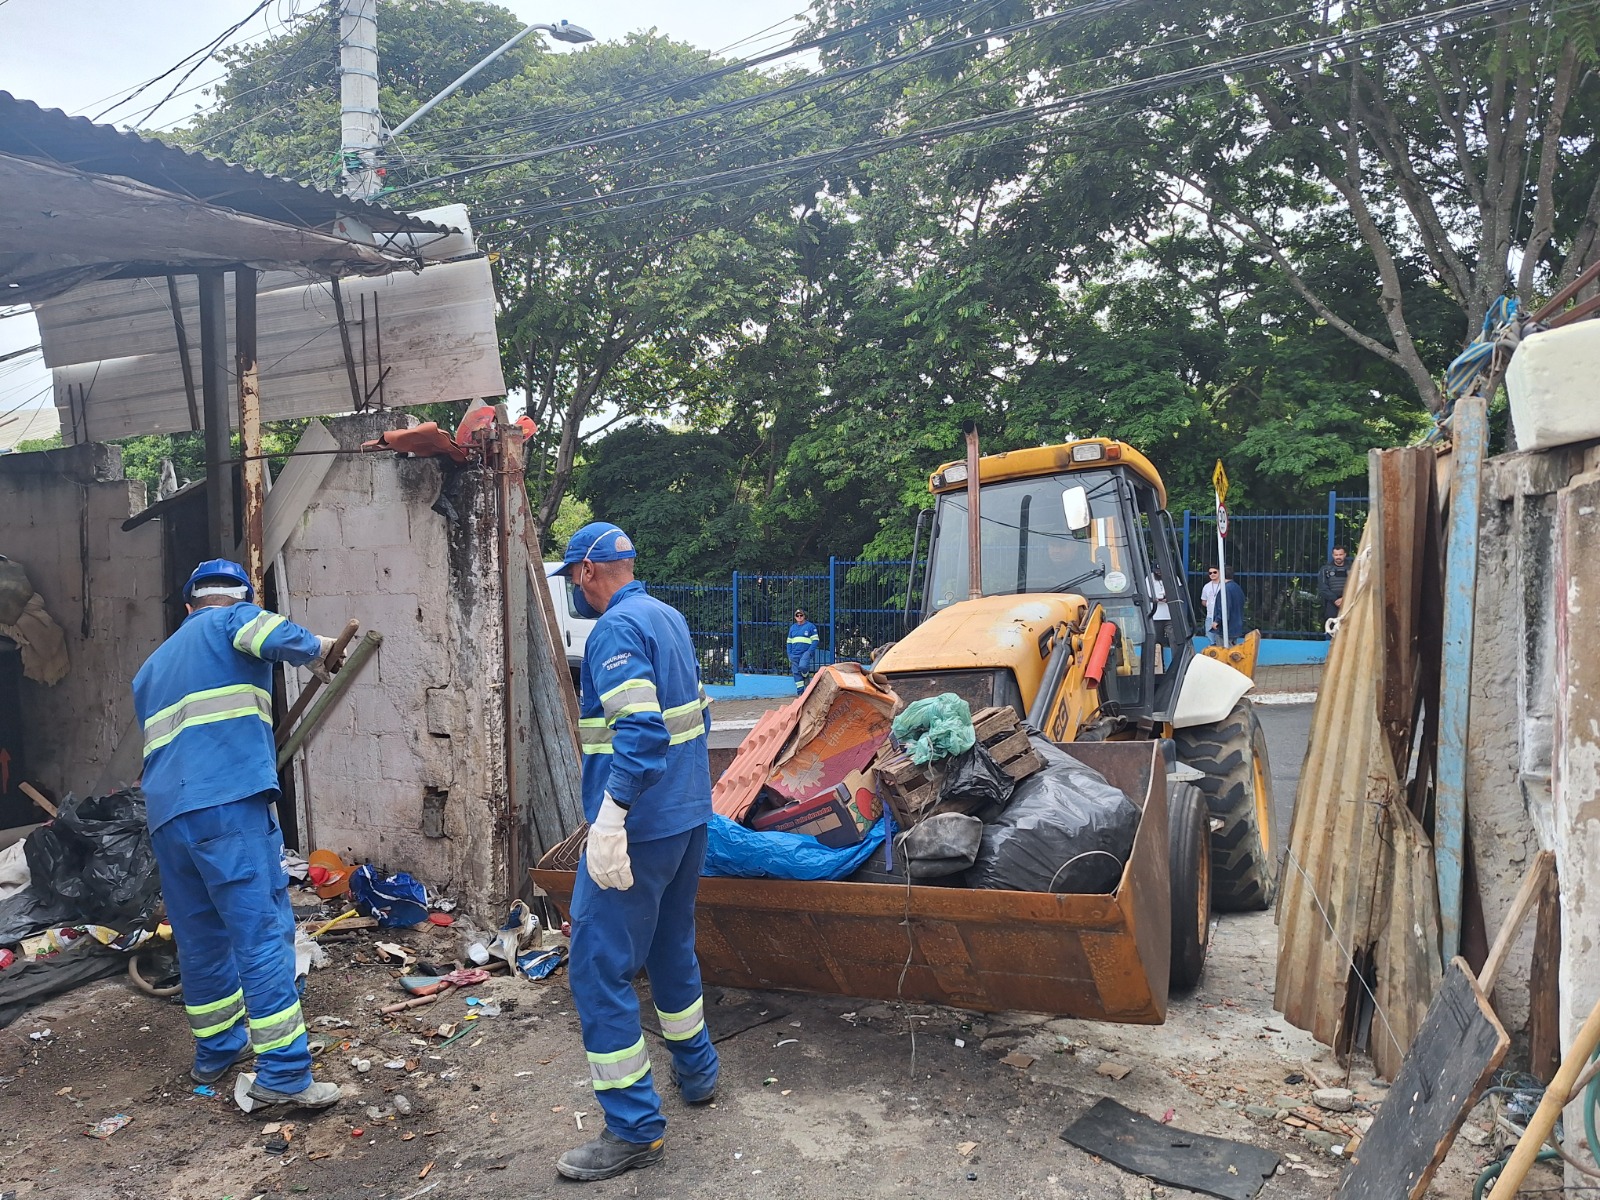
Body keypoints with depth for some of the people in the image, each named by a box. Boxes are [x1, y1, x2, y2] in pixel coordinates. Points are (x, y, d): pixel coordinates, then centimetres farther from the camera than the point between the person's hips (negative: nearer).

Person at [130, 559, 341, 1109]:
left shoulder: (151, 666, 29)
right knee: (263, 933, -7)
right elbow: (278, 637, -17)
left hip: (165, 816, 8)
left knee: (200, 937, 19)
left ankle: (216, 1048, 32)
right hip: (230, 804, -8)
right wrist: (315, 650, 3)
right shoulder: (234, 619, 6)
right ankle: (284, 1073, -8)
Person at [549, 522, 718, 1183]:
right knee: (671, 945, 24)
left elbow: (639, 727, -28)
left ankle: (634, 1129, 4)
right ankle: (696, 1073, 39)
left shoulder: (616, 629, -16)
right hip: (689, 815, 10)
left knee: (598, 967, -2)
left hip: (640, 827, -10)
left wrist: (610, 817, -30)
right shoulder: (670, 617, 12)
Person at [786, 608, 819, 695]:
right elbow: (789, 642, 19)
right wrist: (789, 655, 9)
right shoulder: (792, 627, 17)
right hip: (794, 654, 5)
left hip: (806, 652, -5)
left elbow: (815, 640, -1)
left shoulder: (810, 626, 3)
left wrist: (810, 652, -12)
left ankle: (807, 678, 2)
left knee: (802, 666, -29)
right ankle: (800, 692, 6)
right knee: (796, 672, 0)